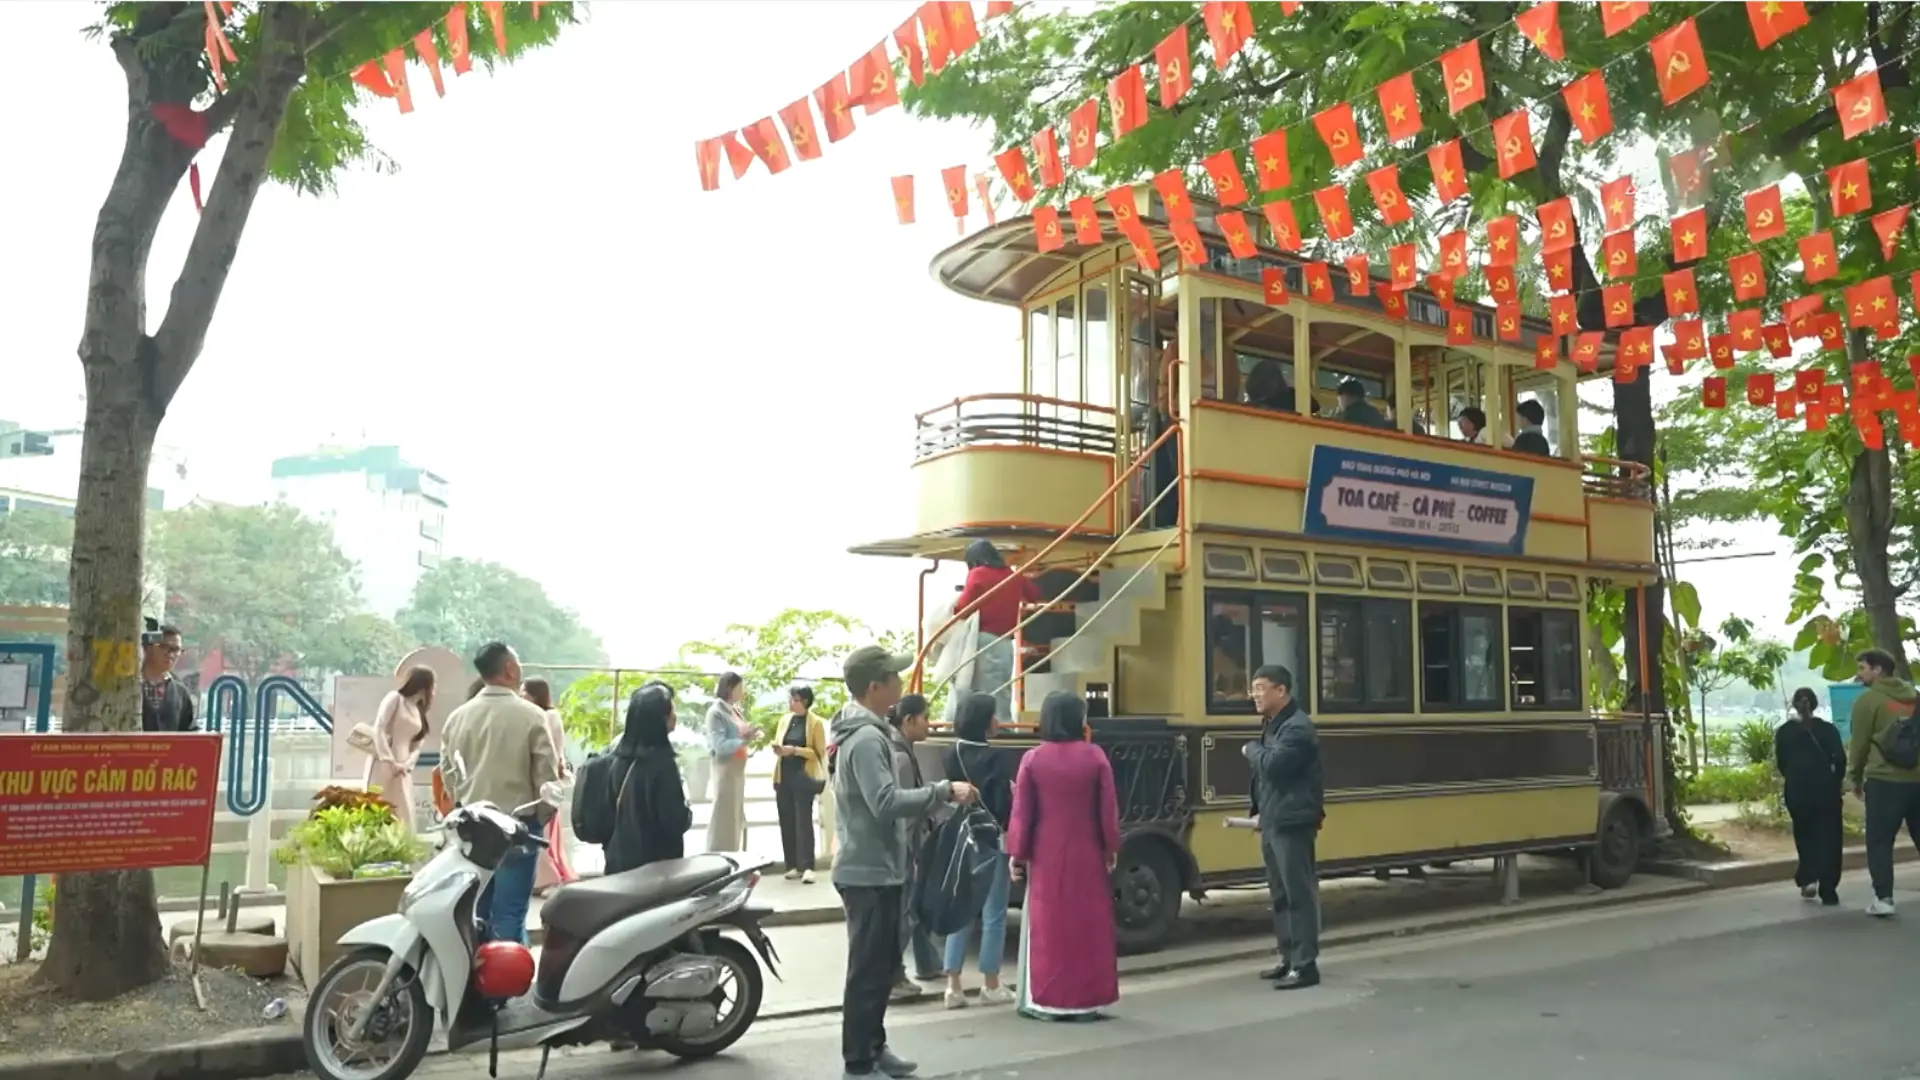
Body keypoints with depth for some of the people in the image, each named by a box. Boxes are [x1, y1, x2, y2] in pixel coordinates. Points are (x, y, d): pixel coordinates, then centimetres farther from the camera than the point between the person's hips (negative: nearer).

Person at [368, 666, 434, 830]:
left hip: (402, 770, 6)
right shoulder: (395, 698, 1)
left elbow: (417, 745, 13)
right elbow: (378, 730, -10)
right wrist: (390, 761, -18)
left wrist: (407, 765, -7)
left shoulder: (419, 712, 20)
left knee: (403, 817, 2)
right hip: (383, 764, -6)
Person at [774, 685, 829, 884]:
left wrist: (795, 750, -19)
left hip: (803, 777, -6)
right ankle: (793, 865, 11)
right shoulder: (786, 720, 12)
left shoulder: (816, 723, -5)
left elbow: (820, 752, -9)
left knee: (803, 821, -9)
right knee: (786, 821, 6)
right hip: (784, 776, 6)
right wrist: (778, 749, -2)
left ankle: (807, 867, -10)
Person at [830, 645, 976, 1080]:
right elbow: (887, 802, -30)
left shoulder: (867, 732, 13)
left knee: (882, 965, 19)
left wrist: (933, 805, 13)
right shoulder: (867, 738, -20)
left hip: (878, 868, 11)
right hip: (870, 872, -11)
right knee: (868, 970, -3)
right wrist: (944, 790, -25)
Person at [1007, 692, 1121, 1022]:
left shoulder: (1033, 759, -6)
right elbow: (1108, 810, -3)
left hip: (1046, 857, 0)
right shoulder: (1095, 756, -6)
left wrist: (1017, 854, 4)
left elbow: (1022, 813, -5)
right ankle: (1086, 1001, 13)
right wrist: (1111, 848, 9)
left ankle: (1045, 1001, 10)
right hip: (1087, 856, 0)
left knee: (1047, 926, 8)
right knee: (1088, 926, 9)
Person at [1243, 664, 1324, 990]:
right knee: (1280, 895, 14)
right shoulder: (1273, 725, 16)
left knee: (1299, 894, -5)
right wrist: (1262, 811, 10)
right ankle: (1289, 958, 23)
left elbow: (1272, 764, -28)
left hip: (1292, 824, -10)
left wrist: (1251, 749, -8)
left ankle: (1305, 965, 0)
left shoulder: (1297, 728, -15)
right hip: (1272, 823, 10)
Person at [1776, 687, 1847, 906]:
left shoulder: (1784, 731, 2)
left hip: (1797, 791, 1)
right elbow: (1840, 759, -8)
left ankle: (1808, 878, -1)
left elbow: (1780, 763, 3)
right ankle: (1828, 892, 3)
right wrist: (1836, 781, 6)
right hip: (1826, 789, 0)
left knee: (1804, 835, 16)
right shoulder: (1828, 729, -1)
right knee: (1829, 839, 6)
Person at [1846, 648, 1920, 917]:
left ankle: (1884, 898, -6)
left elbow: (1860, 743, -2)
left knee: (1879, 842, 0)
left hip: (1885, 780, -6)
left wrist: (1856, 778, 11)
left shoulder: (1867, 700, -4)